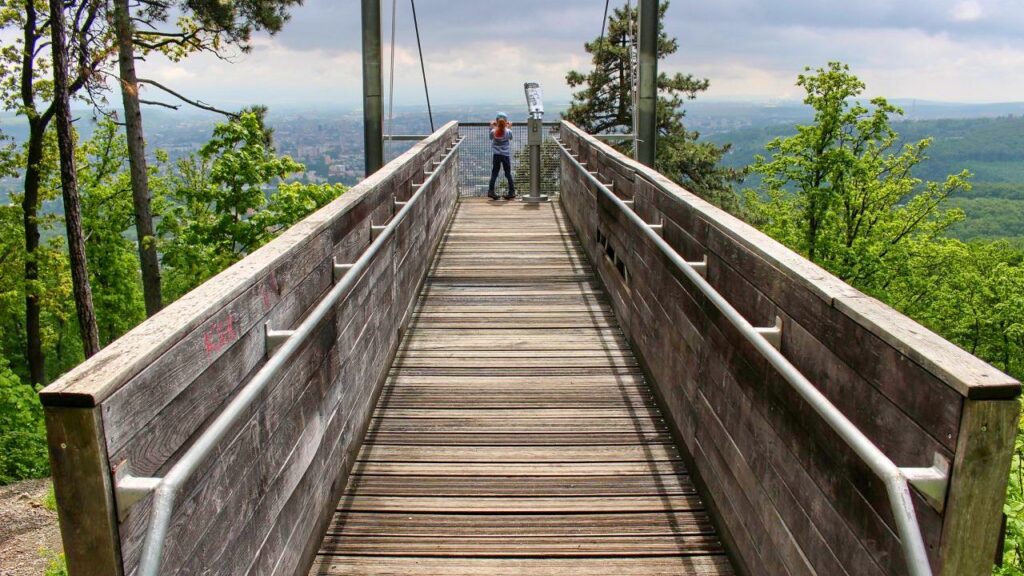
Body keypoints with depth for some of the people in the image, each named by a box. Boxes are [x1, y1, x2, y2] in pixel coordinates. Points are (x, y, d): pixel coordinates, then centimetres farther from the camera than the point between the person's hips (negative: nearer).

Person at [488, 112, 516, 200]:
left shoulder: (493, 132, -10)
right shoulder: (508, 132, -11)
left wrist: (491, 127, 15)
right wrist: (509, 127, 17)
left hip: (496, 155, 1)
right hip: (506, 155, 0)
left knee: (494, 174, 6)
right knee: (508, 174, 8)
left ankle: (491, 191, 0)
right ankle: (512, 192, 10)